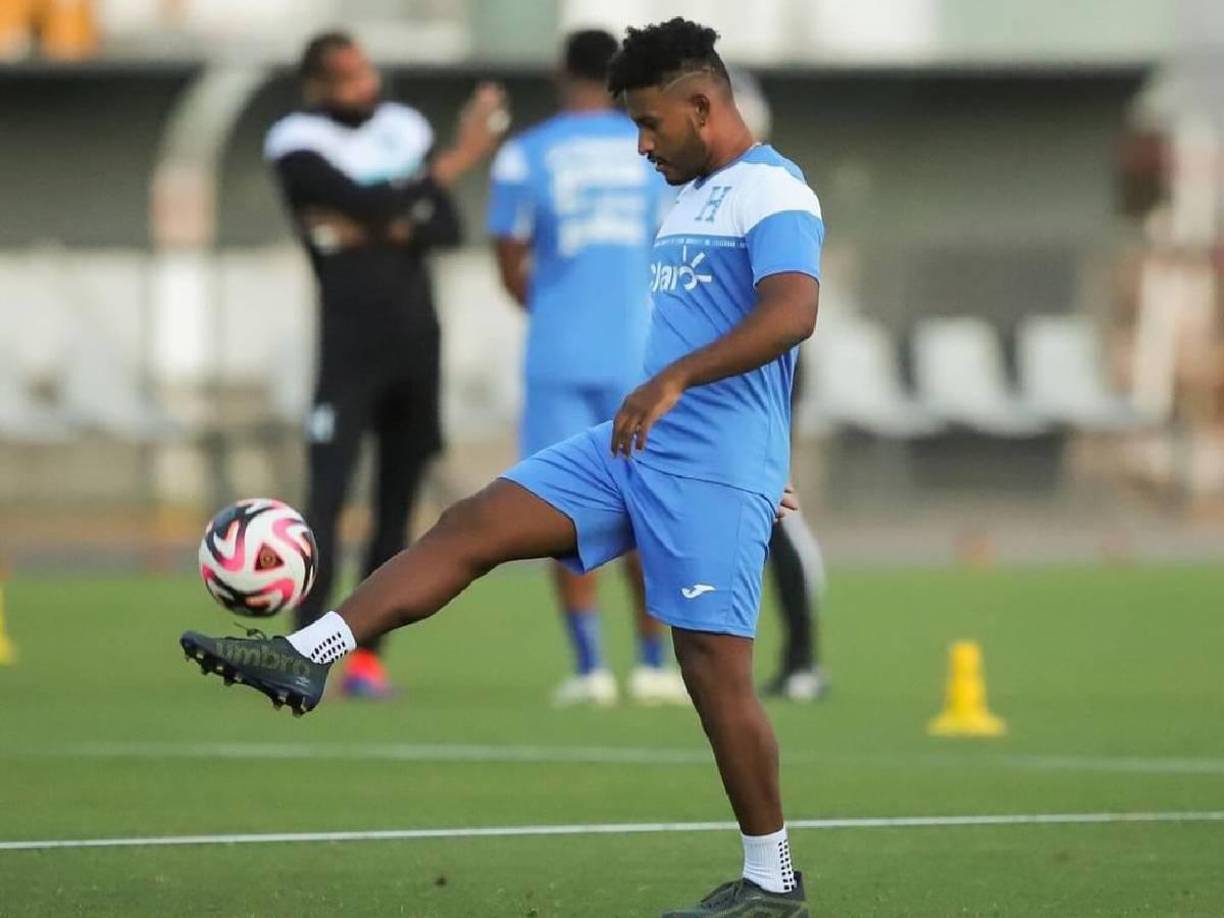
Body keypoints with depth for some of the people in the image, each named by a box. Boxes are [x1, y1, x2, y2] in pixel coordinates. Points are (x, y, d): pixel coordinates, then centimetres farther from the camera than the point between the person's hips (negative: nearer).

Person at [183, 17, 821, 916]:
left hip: (713, 469, -9)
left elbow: (792, 312, -29)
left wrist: (671, 382, -35)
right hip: (634, 446, 9)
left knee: (715, 666, -7)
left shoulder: (774, 193, -13)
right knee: (472, 524, -2)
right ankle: (305, 656, -7)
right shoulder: (692, 197, 18)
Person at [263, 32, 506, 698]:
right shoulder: (299, 144, -8)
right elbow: (371, 203, -19)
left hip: (416, 342, 6)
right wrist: (457, 159, -11)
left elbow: (446, 226, 1)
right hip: (349, 340, -6)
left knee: (396, 505, 7)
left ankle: (367, 657, 13)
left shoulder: (404, 129, 10)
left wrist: (382, 229, -17)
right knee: (327, 497, -15)